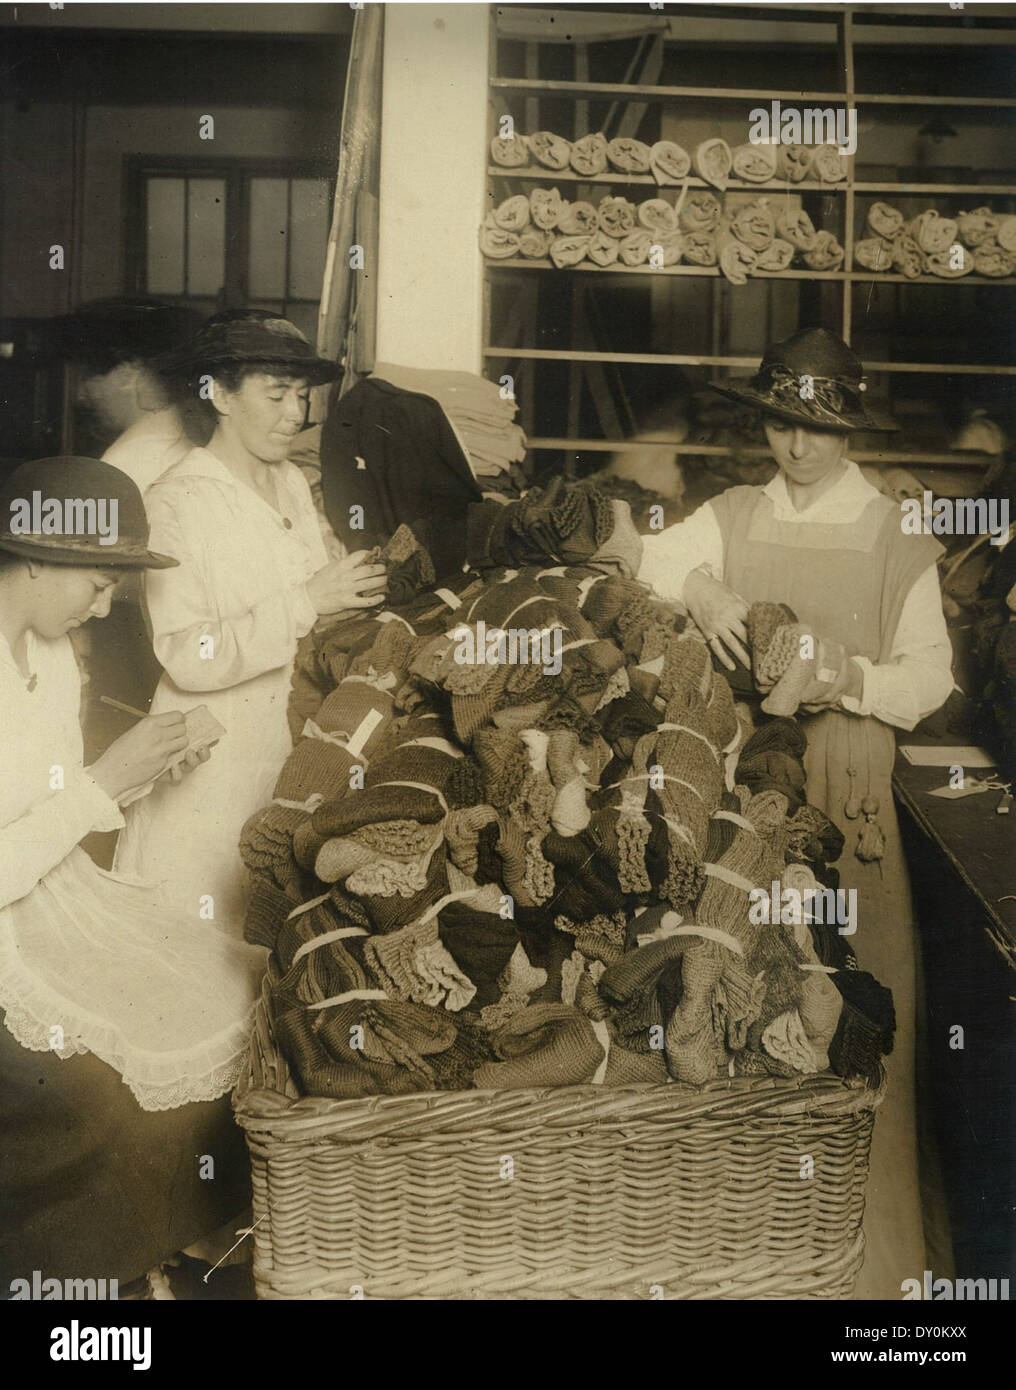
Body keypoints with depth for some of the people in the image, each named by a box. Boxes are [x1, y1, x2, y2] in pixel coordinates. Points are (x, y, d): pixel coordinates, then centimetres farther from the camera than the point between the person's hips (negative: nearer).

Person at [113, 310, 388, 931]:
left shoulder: (294, 483, 9)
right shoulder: (178, 500, -12)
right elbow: (186, 659, -21)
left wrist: (355, 589, 0)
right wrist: (306, 602, -22)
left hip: (290, 739, 6)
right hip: (213, 757, -6)